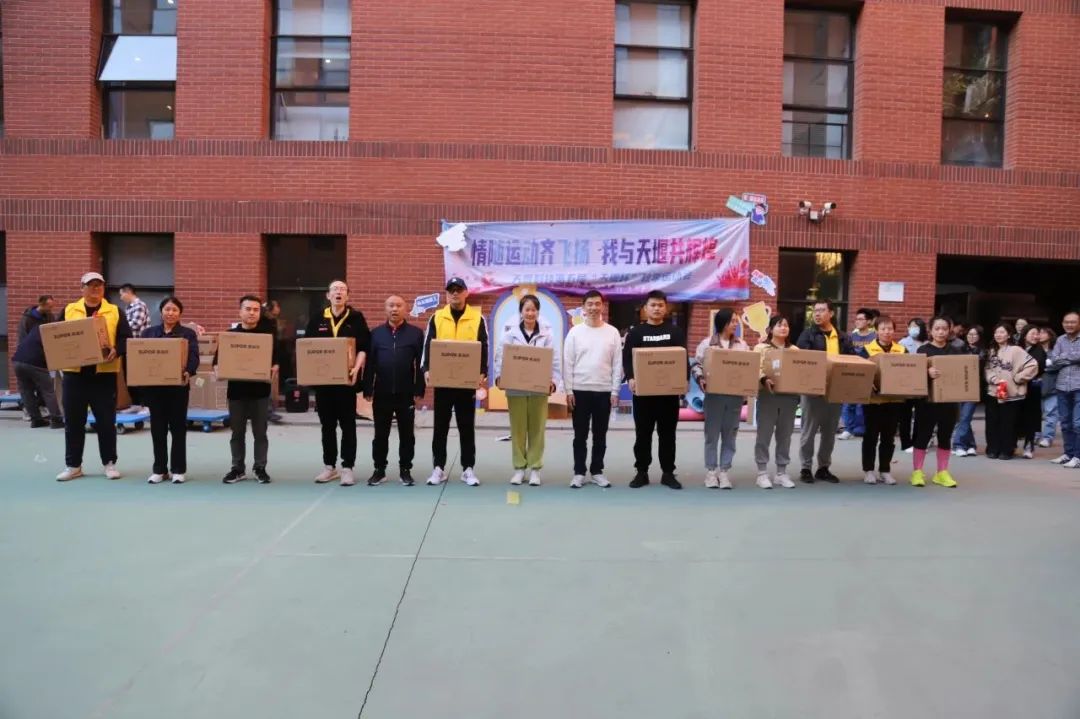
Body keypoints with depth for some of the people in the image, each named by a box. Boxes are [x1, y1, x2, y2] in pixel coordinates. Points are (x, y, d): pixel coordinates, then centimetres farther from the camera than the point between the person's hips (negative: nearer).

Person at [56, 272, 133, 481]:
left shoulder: (115, 312, 5)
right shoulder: (69, 310, 9)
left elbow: (126, 338, -2)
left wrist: (116, 351, -21)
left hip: (104, 374, -2)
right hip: (74, 373, 2)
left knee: (106, 421, 4)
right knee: (73, 422, 8)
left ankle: (110, 463, 15)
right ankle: (73, 465, 18)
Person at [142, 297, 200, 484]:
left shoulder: (188, 333, 4)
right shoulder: (149, 332, 12)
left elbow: (194, 356, -8)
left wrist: (188, 372, -27)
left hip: (178, 385, -2)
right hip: (154, 385, 2)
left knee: (178, 427, 4)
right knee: (157, 428, 6)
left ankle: (179, 470, 11)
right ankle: (159, 469, 16)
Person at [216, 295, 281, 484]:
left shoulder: (268, 333, 2)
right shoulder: (230, 334, 5)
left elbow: (277, 357, 0)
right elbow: (218, 358, 5)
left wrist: (275, 368, -19)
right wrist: (218, 368, -14)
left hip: (260, 390, -1)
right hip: (236, 390, 2)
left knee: (260, 432, 5)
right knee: (237, 432, 9)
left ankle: (260, 468, 14)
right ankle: (237, 468, 20)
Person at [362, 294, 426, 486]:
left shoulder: (416, 333, 2)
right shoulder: (376, 333, 7)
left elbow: (421, 363, -1)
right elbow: (369, 363, 4)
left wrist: (419, 390, -7)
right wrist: (367, 390, -1)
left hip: (406, 394, -1)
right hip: (381, 393, 1)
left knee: (406, 434, 7)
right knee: (381, 434, 9)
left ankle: (405, 470, 17)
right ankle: (379, 470, 19)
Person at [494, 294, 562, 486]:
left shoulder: (547, 332, 1)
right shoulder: (510, 331, 2)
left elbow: (555, 359, 0)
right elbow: (500, 355, 0)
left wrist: (554, 381, -12)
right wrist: (499, 376, -15)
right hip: (515, 387, 0)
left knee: (537, 429, 6)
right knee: (518, 428, 7)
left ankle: (535, 469, 15)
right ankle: (519, 468, 17)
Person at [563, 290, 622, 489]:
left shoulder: (612, 332, 3)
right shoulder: (575, 332, 0)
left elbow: (617, 364, 3)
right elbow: (568, 363, -1)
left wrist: (615, 391, -2)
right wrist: (568, 390, -6)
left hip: (604, 391, 1)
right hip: (580, 390, -1)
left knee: (600, 435, 9)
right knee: (580, 435, 6)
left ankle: (597, 472, 20)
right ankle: (579, 472, 15)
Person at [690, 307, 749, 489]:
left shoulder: (742, 345, 11)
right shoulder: (707, 343, 1)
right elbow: (696, 365, -1)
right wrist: (700, 379, -18)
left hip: (735, 395, 3)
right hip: (714, 394, -3)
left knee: (730, 435, 6)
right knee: (712, 434, 3)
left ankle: (724, 471, 14)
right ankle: (711, 471, 12)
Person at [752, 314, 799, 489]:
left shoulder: (795, 350, 15)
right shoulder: (761, 348, 2)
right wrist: (764, 380, -28)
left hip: (790, 396, 4)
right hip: (768, 395, -4)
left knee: (785, 436, 9)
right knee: (764, 434, -1)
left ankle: (781, 473, 17)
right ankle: (762, 473, 6)